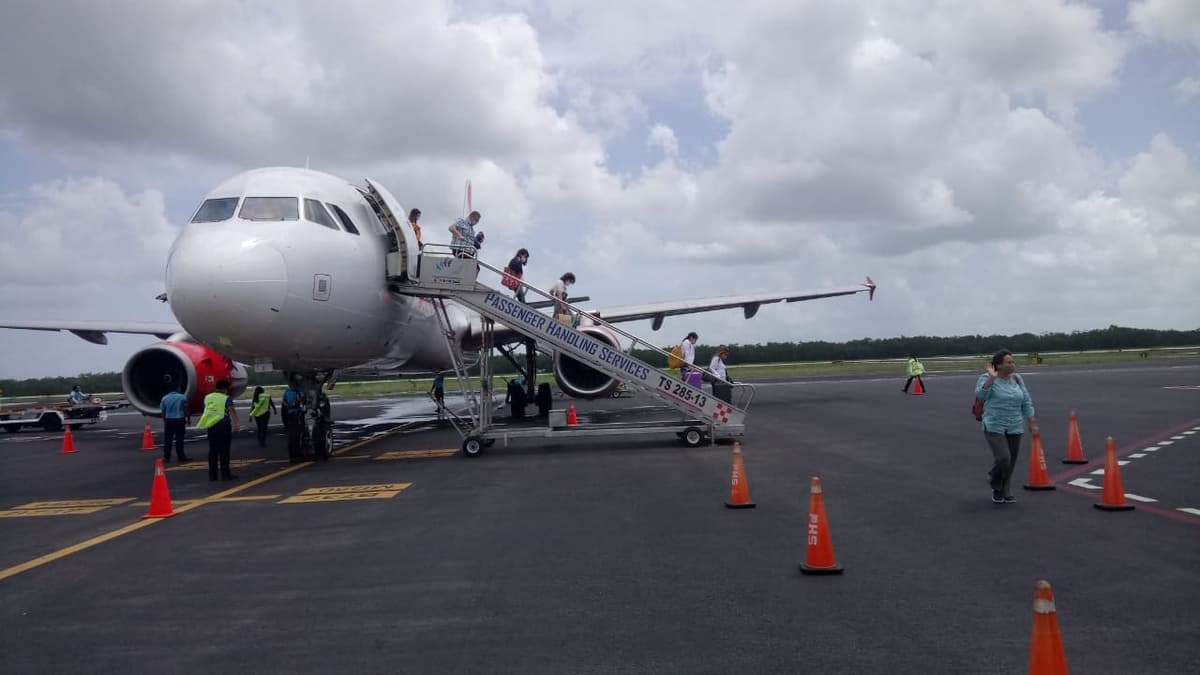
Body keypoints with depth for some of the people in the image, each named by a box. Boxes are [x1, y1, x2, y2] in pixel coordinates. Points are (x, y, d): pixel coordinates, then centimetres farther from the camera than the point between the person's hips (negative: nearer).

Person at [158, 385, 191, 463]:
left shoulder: (164, 398, 4)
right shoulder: (182, 397, -3)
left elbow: (163, 412, 6)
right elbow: (185, 410, -3)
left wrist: (164, 422, 14)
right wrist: (187, 419, 7)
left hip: (168, 420, 2)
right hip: (180, 420, -2)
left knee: (167, 440, 6)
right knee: (179, 439, 2)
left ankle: (166, 458, 6)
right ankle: (181, 456, 5)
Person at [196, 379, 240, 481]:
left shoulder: (208, 397, 12)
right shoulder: (227, 398, -6)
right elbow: (232, 410, -22)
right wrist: (236, 423, -32)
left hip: (211, 425, 6)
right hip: (223, 425, -6)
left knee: (213, 450, 11)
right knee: (224, 450, -3)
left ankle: (212, 474, 13)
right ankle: (225, 474, -3)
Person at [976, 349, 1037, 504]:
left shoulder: (1017, 379, 8)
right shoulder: (987, 378, -6)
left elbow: (1026, 402, 12)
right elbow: (980, 395, -24)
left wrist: (1032, 422, 7)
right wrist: (992, 377, -29)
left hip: (1015, 428, 5)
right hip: (994, 427, -5)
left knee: (1011, 462, 5)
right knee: (1003, 458, -14)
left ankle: (1005, 492, 20)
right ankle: (996, 486, 12)